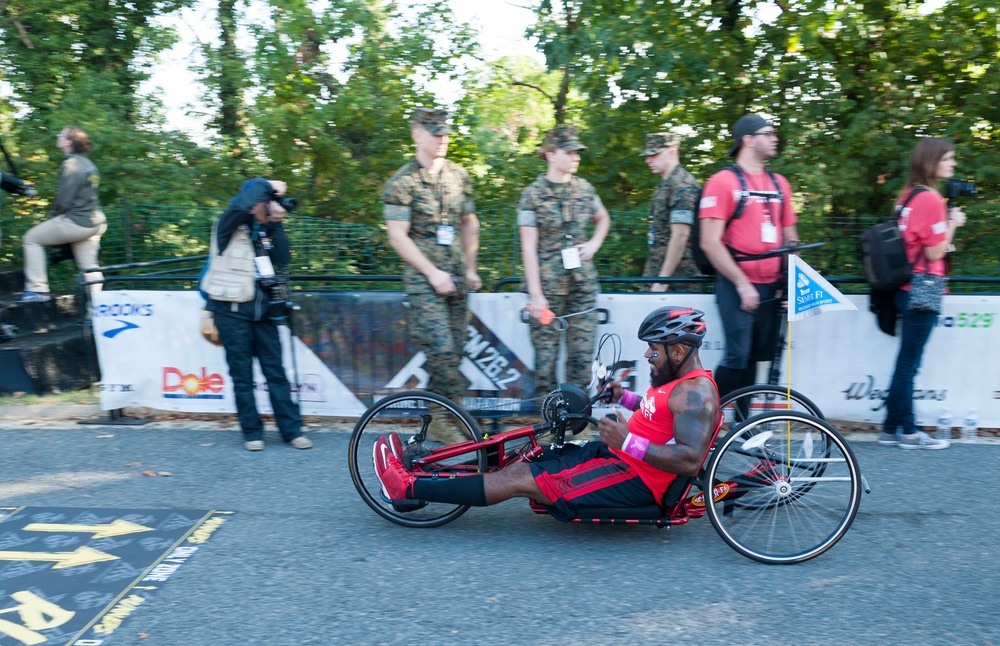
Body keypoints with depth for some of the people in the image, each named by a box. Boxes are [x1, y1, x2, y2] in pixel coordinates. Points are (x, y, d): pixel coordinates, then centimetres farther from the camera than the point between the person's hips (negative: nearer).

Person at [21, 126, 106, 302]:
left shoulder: (70, 165, -12)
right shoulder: (88, 163, 15)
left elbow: (63, 199, -17)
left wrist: (53, 217, 1)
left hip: (76, 222, -9)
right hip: (95, 222, 9)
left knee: (31, 239, 4)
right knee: (89, 266, 11)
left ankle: (38, 290, 3)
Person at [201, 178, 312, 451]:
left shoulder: (265, 230, 12)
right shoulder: (229, 226, -4)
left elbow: (283, 259, 0)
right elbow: (240, 205, -25)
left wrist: (276, 225, -5)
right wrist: (268, 186, -13)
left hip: (262, 309, 5)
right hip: (232, 309, -4)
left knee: (275, 370, 4)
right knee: (242, 374, 3)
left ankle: (292, 429, 8)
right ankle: (252, 432, 13)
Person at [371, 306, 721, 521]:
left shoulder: (695, 393, -18)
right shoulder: (680, 380, 12)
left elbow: (690, 460, -29)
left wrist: (627, 441, -31)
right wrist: (624, 397, 14)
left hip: (635, 480, -10)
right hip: (618, 456, 10)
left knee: (519, 479, -12)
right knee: (520, 464, 3)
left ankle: (408, 488, -7)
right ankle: (420, 477, 8)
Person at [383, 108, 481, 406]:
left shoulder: (459, 176, 12)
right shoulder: (402, 182, -5)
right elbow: (397, 237, -9)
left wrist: (471, 268, 14)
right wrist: (433, 272, -14)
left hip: (457, 278, 5)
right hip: (424, 280, -5)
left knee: (453, 352, 6)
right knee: (441, 351, -15)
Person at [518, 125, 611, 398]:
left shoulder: (584, 189, 8)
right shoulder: (533, 194, -4)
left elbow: (603, 219, 27)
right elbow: (529, 247, -7)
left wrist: (594, 243, 6)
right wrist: (536, 294, -12)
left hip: (584, 283, 4)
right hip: (548, 285, -4)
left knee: (583, 352, 4)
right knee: (545, 354, 0)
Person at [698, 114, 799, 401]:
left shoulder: (779, 183, 14)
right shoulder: (723, 181, -6)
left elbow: (789, 237, 19)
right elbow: (710, 243, -13)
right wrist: (742, 283, -15)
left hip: (771, 287, 6)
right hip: (737, 287, -6)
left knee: (755, 358, 10)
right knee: (737, 356, -10)